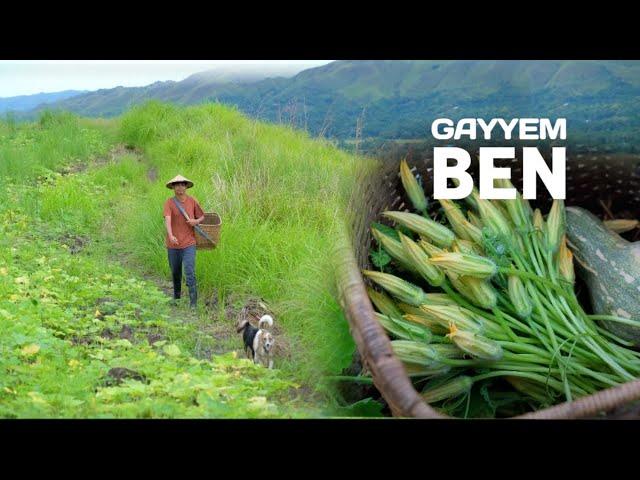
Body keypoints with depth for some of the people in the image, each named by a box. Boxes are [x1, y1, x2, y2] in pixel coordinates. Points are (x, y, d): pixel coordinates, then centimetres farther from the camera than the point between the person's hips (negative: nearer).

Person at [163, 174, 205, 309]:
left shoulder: (192, 201, 1)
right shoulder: (169, 202, -6)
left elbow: (202, 217, 14)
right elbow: (167, 220, -21)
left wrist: (196, 221, -10)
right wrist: (171, 236, -38)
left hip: (188, 243, -1)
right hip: (173, 244, 1)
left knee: (190, 272, -12)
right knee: (175, 272, 16)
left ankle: (193, 302, -10)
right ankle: (176, 296, 38)